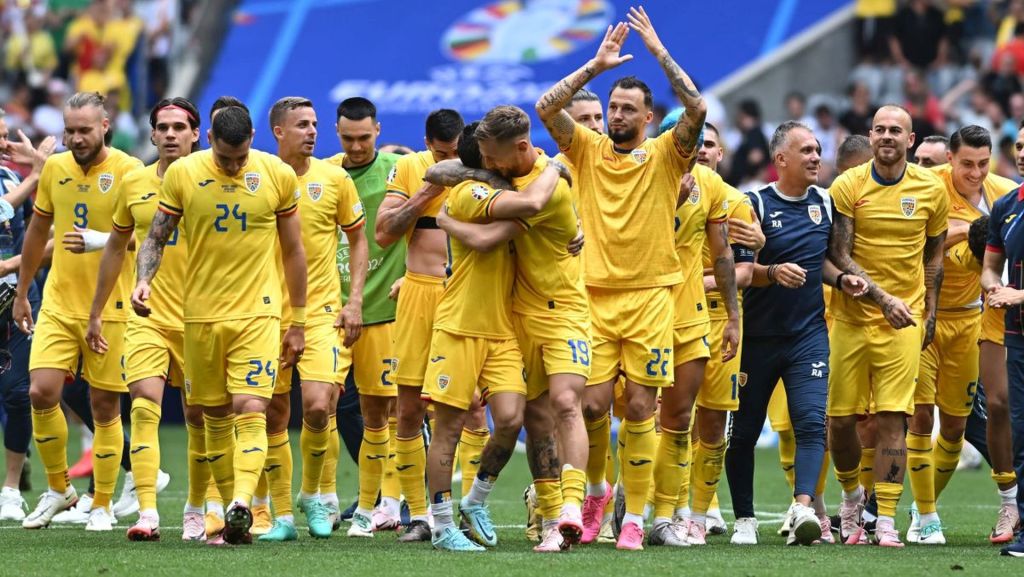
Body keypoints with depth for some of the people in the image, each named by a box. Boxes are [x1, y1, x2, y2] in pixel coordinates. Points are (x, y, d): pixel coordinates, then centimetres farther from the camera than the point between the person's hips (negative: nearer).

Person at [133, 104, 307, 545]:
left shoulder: (278, 175, -2)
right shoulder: (182, 174, -1)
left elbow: (294, 251, 7)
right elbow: (156, 237, 5)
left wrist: (298, 322, 9)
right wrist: (143, 279, -16)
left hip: (258, 313, -2)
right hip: (201, 314, 2)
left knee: (250, 410, -17)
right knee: (216, 417, 7)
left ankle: (241, 505, -31)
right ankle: (236, 520, 16)